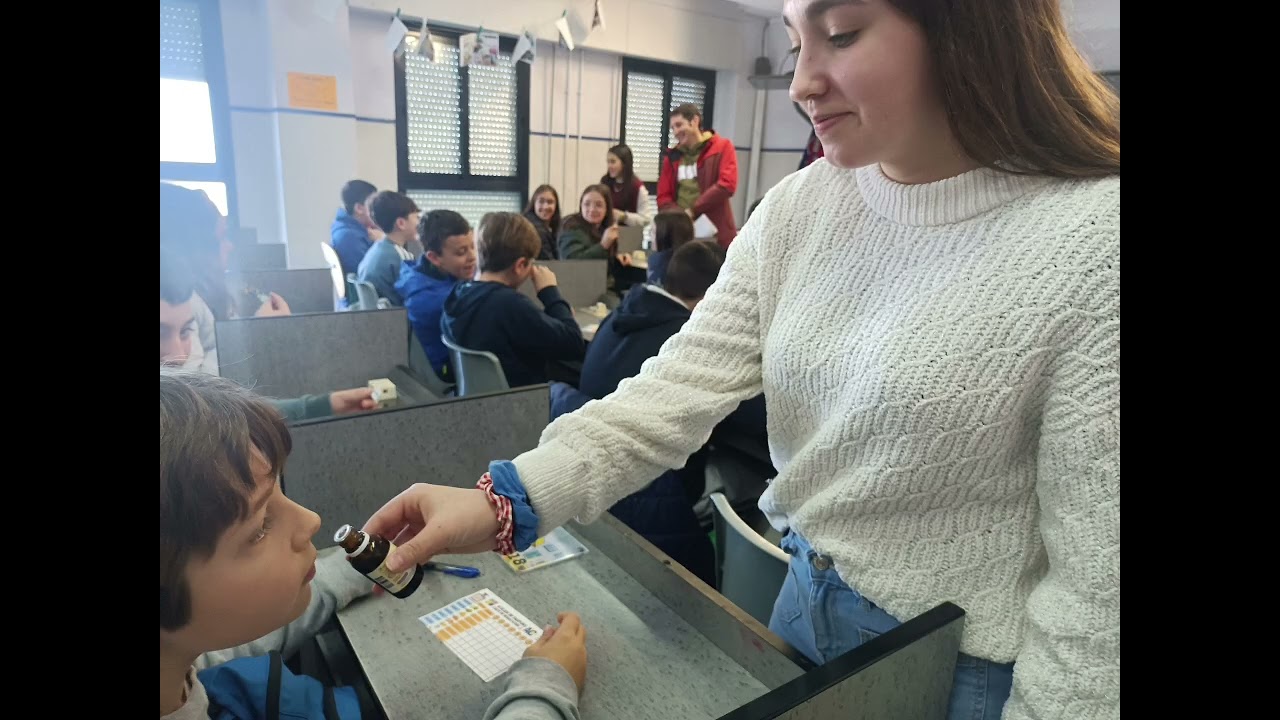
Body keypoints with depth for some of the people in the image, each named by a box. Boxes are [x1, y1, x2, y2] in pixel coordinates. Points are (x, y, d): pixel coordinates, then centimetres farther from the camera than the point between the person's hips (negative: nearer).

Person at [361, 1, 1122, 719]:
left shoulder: (1097, 241, -22)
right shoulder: (798, 207, -6)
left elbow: (1099, 580, -19)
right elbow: (683, 383, -13)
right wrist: (508, 499, -24)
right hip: (805, 599, 4)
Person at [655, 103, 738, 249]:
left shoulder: (722, 146, 2)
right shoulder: (672, 156, 12)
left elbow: (727, 185, -11)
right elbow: (663, 199, 8)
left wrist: (692, 210, -13)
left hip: (716, 238, -3)